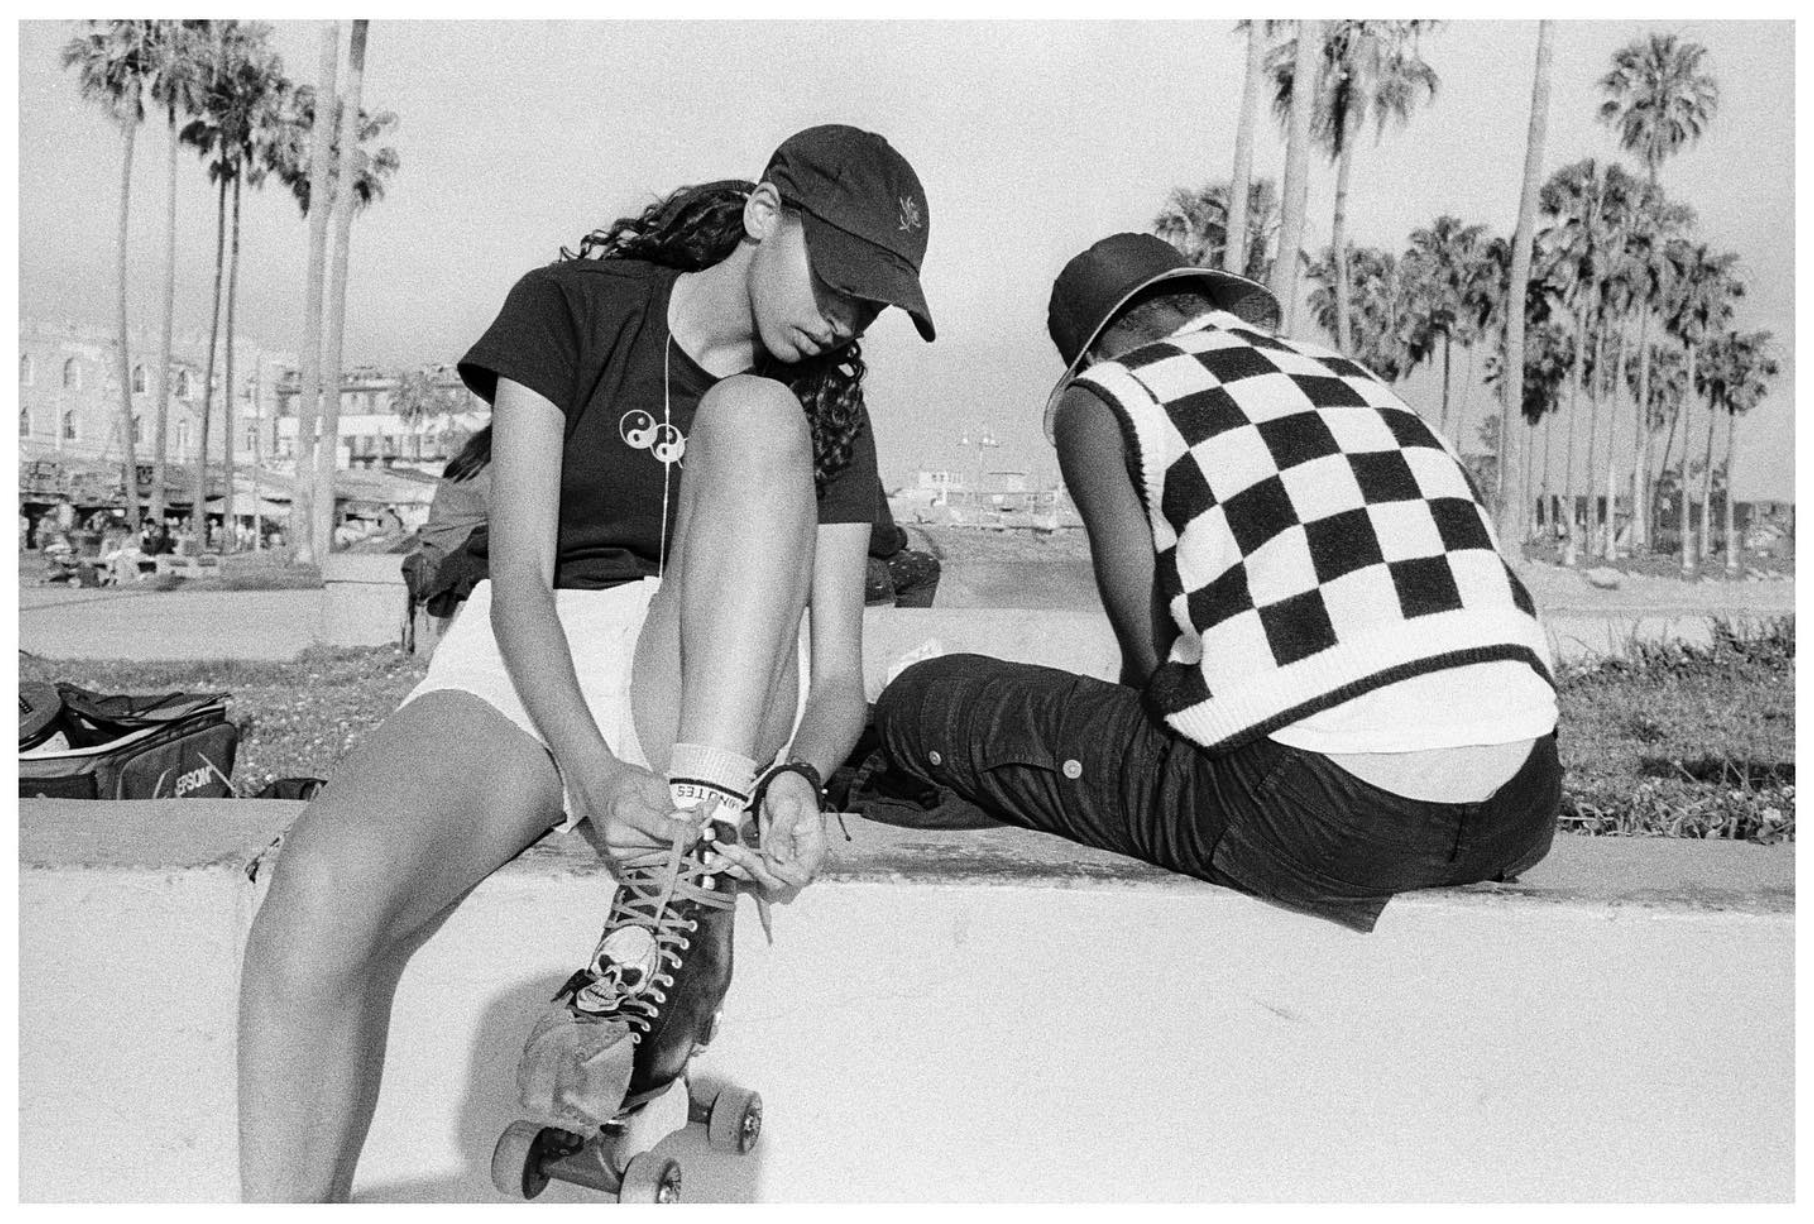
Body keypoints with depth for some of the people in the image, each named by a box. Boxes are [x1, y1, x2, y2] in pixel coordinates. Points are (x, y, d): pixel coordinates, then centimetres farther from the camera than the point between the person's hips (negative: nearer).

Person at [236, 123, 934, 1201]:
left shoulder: (829, 411, 8)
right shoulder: (571, 309, 1)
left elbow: (840, 676, 2)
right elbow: (519, 577, -9)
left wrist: (798, 775, -22)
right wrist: (592, 771, -25)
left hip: (715, 708, 2)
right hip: (525, 672, -1)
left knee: (753, 417, -25)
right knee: (325, 887, -34)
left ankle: (675, 917, -32)